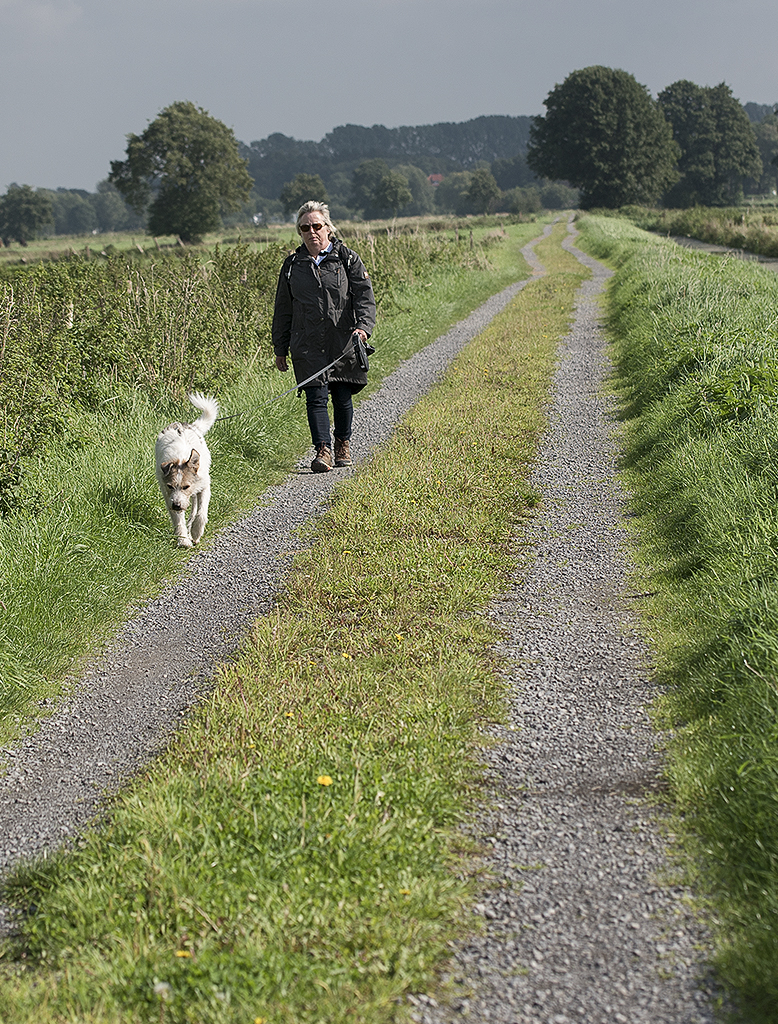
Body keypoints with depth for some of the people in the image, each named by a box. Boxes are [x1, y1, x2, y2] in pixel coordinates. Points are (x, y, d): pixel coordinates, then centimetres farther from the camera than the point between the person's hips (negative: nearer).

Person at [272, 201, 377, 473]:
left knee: (343, 396, 8)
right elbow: (283, 310, 15)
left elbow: (365, 296, -4)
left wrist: (364, 326, -22)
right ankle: (323, 450, -10)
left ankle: (343, 443, 28)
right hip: (308, 345, 1)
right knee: (316, 397, -9)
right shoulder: (293, 265, 9)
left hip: (343, 341, -1)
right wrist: (280, 349, 14)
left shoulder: (348, 259, 3)